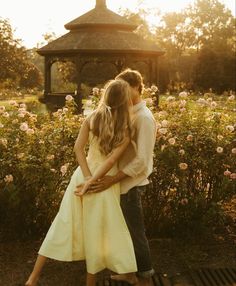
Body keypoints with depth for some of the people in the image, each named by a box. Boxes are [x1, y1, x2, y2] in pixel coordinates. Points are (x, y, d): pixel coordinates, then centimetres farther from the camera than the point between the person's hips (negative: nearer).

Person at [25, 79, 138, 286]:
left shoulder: (92, 118, -2)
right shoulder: (126, 130, -10)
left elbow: (78, 147, -8)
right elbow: (111, 161, -17)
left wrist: (87, 177, -10)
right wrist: (92, 183, -15)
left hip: (84, 175, 4)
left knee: (64, 224, 12)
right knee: (97, 231, 11)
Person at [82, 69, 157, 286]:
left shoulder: (144, 117, -18)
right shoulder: (129, 113, 10)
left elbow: (142, 160, -24)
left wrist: (112, 180, -26)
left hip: (131, 184, -9)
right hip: (125, 182, 9)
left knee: (136, 232, 4)